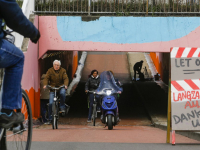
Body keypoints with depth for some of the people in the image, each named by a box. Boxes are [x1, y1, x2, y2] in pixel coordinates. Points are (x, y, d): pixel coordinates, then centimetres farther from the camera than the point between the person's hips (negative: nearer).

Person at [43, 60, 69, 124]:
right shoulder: (50, 71, 1)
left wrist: (65, 85, -29)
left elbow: (66, 78, -9)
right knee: (50, 103, -8)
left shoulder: (63, 71, 1)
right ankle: (50, 119, 2)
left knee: (62, 93, -37)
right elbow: (46, 78, -7)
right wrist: (45, 84, -27)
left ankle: (62, 107, -18)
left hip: (61, 87, -1)